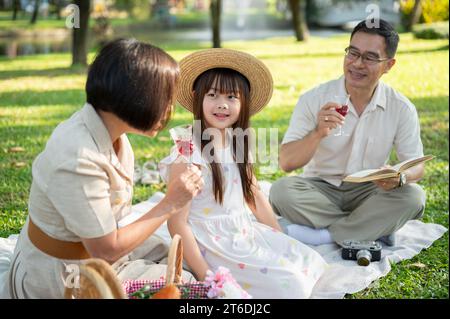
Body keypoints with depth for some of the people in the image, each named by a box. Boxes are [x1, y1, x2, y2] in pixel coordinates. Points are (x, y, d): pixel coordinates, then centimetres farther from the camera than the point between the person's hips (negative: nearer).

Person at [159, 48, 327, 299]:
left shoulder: (238, 145, 5)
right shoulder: (188, 152, -18)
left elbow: (256, 197, 15)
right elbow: (177, 223, -17)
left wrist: (283, 239, 10)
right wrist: (205, 276, -19)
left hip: (246, 232, 7)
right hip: (213, 245, -7)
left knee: (312, 263, -3)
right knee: (289, 285, -16)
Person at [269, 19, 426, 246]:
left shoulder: (401, 109, -6)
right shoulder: (314, 100, -11)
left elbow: (416, 166, -2)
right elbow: (286, 163, -16)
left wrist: (399, 178, -28)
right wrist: (317, 134, -36)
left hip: (368, 192, 1)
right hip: (320, 189, 0)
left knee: (413, 197, -27)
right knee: (281, 191, -29)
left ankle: (323, 235, -22)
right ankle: (375, 229, -19)